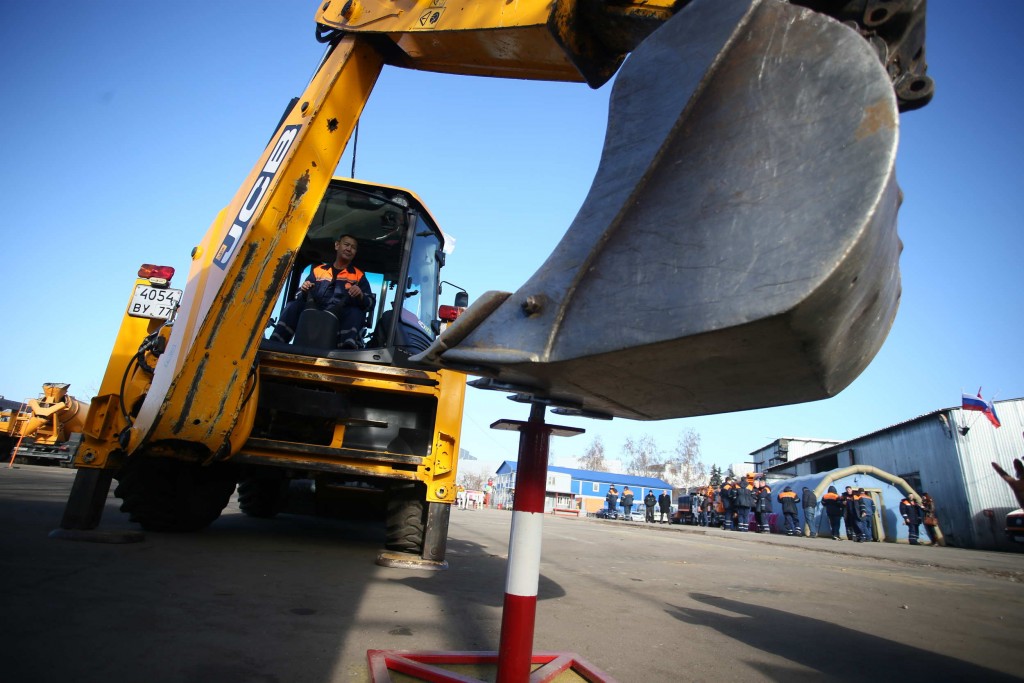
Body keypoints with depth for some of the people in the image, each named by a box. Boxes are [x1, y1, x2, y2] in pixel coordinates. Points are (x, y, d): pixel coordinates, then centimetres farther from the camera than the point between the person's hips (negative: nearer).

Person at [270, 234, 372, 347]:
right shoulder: (318, 270, 18)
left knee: (356, 312, -32)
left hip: (340, 318, -2)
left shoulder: (359, 275, 13)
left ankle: (349, 349, -53)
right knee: (293, 306, -21)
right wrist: (304, 291, -9)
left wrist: (360, 296, -20)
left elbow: (369, 303, 3)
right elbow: (299, 297, 16)